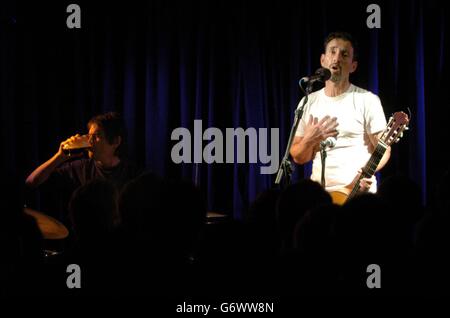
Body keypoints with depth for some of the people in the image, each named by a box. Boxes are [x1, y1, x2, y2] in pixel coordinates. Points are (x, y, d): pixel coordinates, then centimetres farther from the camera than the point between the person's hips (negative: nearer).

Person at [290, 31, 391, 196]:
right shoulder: (308, 103, 10)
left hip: (357, 192, -4)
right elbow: (298, 157, 13)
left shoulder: (367, 100, -2)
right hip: (318, 193, 4)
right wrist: (309, 140, -7)